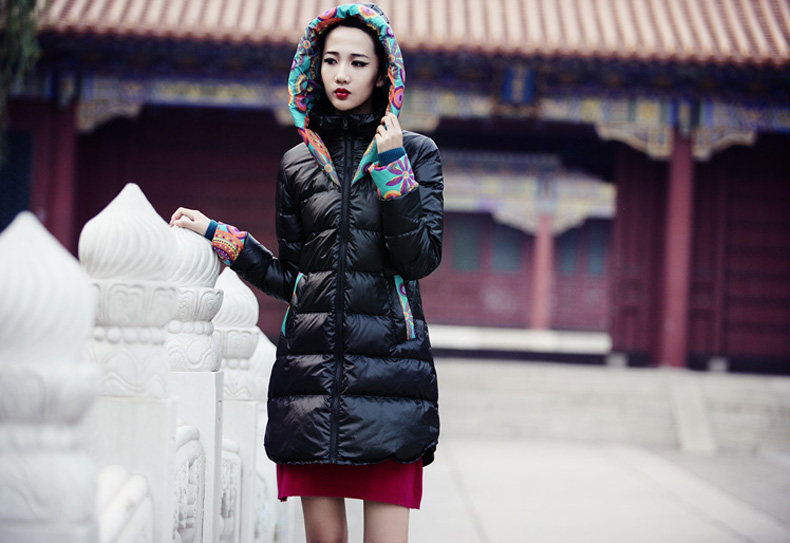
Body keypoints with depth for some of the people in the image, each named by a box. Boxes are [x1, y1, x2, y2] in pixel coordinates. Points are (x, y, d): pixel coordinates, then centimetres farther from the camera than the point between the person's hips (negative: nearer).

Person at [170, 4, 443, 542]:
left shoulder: (416, 153, 5)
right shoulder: (299, 164, 13)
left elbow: (421, 258, -5)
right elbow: (289, 276, 14)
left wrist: (393, 168, -10)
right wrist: (216, 234, 9)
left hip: (387, 361, -2)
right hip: (311, 363, 3)